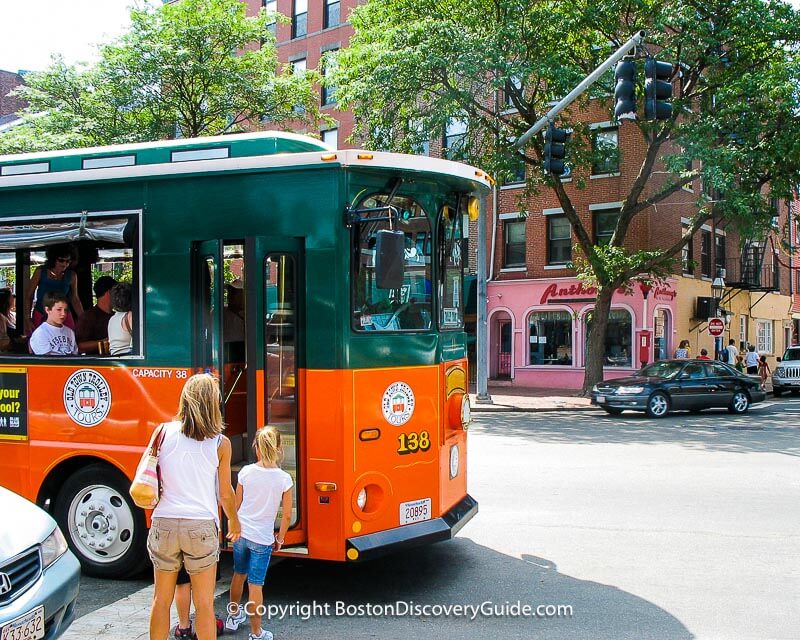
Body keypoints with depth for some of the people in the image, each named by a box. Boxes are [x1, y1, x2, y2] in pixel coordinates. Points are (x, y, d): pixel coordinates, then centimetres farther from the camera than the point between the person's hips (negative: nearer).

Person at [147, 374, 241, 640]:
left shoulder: (163, 431, 1)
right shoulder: (221, 443, -1)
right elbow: (225, 493, 6)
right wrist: (233, 520, 24)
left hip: (164, 524, 2)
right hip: (201, 527, -2)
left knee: (161, 599, 16)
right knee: (204, 604, 8)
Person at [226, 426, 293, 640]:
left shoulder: (246, 472, -6)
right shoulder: (284, 478, -12)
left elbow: (236, 504, 3)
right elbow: (287, 515, -7)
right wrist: (280, 538, 8)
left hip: (240, 533, 3)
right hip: (262, 538, -3)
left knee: (239, 574, 24)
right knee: (256, 585, 3)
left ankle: (234, 615, 43)